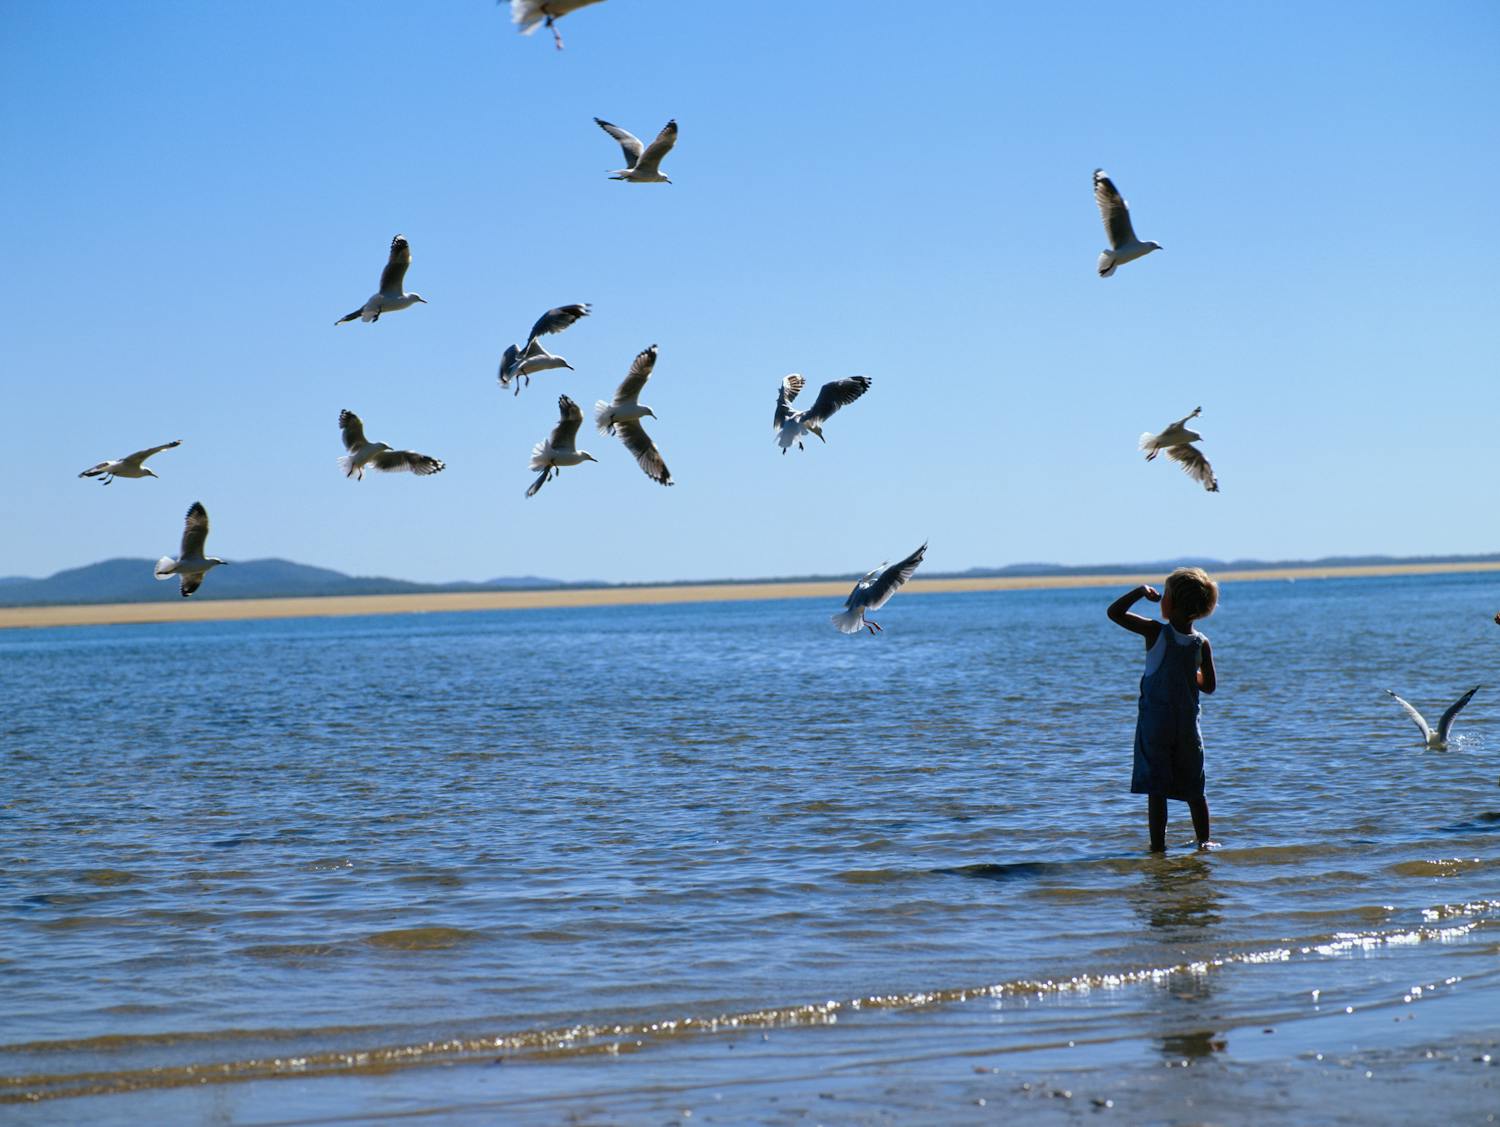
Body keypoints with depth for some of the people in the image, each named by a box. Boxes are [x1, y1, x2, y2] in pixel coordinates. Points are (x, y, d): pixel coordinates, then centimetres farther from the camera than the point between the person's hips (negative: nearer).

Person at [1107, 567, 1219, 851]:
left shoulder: (1156, 633, -12)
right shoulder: (1202, 644, -3)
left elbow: (1114, 612, -12)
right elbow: (1209, 686, 7)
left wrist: (1141, 591, -3)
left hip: (1154, 724, -3)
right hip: (1188, 726, 3)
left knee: (1156, 790, 1)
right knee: (1194, 790, 14)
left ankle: (1158, 846, 1)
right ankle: (1204, 842, 19)